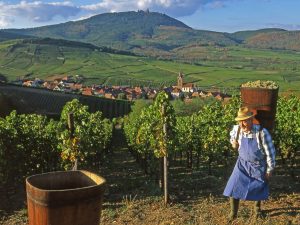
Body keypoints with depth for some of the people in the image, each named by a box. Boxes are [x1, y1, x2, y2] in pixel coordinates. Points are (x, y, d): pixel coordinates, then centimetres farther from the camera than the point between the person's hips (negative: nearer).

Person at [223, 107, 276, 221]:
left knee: (258, 189, 18)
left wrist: (270, 169, -11)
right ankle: (233, 213, 15)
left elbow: (270, 151, -17)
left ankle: (257, 208, 49)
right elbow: (232, 134, 13)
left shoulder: (262, 132, -29)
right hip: (243, 163, 2)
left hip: (258, 165, -2)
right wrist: (233, 141, -8)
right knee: (233, 188, -5)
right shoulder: (237, 129, -16)